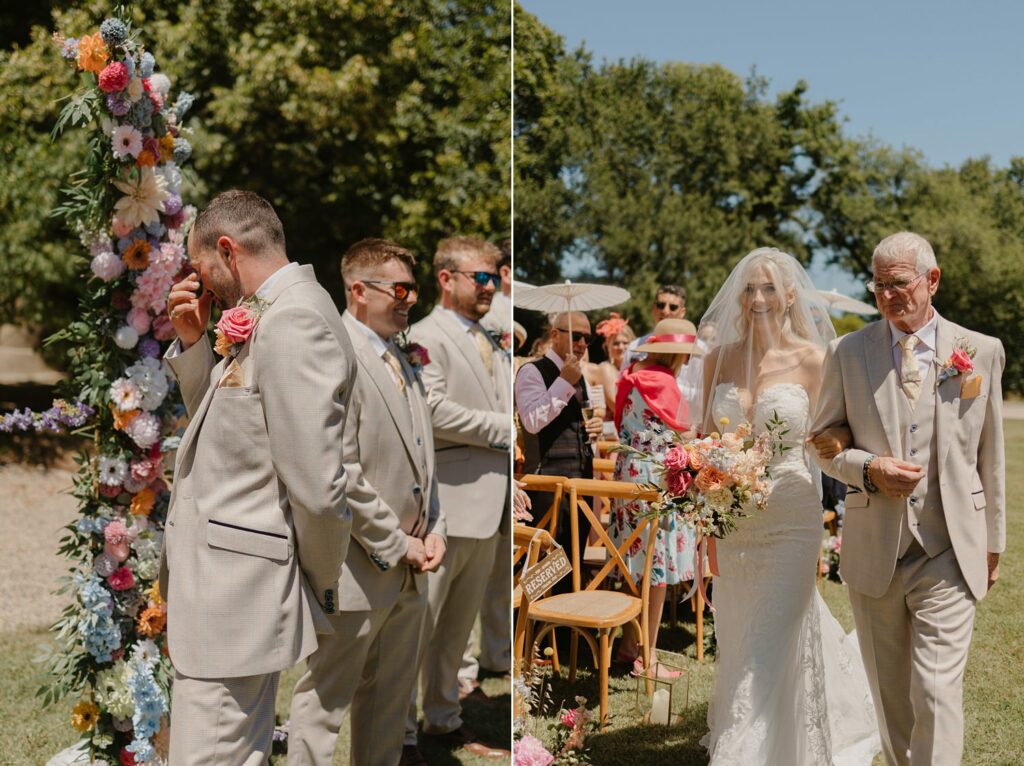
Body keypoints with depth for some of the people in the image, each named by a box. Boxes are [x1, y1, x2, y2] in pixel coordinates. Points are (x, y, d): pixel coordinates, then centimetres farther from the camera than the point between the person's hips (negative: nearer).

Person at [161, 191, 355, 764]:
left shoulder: (294, 321, -20)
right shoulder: (270, 315, 13)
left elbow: (317, 486, -23)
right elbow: (223, 426, 22)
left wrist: (321, 585, -8)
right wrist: (193, 342, 8)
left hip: (236, 595, -10)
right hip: (234, 587, 10)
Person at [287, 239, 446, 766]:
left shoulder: (404, 362, 13)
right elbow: (338, 473, -20)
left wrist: (433, 530, 5)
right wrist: (396, 544, -14)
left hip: (408, 569, 9)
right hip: (358, 568, -9)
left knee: (389, 703, 17)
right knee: (324, 703, 3)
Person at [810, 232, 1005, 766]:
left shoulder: (982, 352, 1)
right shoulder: (847, 353, 1)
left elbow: (991, 456, 7)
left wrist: (994, 541, 12)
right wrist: (868, 468, -13)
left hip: (950, 549, -1)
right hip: (873, 550, 2)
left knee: (936, 691, -8)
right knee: (889, 692, 15)